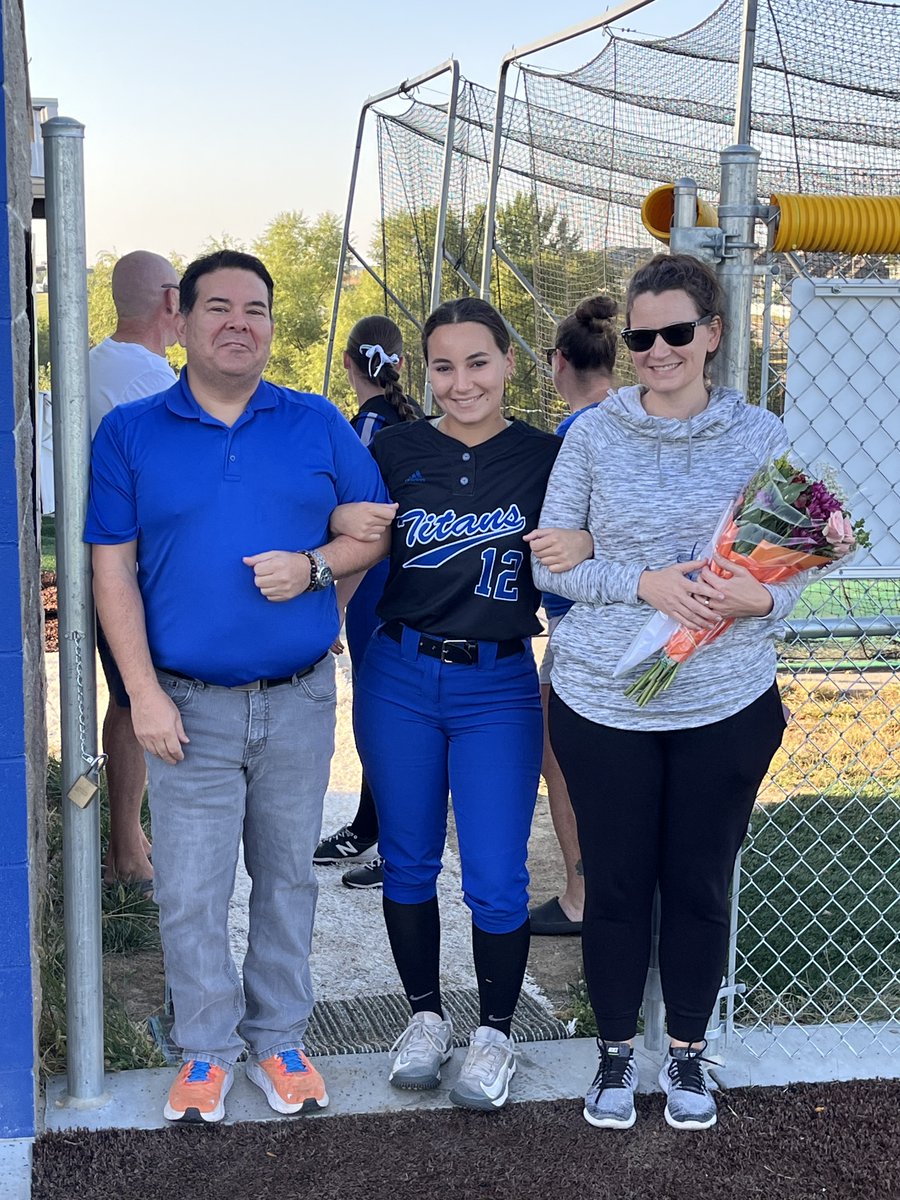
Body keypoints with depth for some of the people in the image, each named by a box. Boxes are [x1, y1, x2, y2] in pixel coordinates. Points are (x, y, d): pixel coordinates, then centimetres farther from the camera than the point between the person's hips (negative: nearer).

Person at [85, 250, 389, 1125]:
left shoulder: (318, 425, 4)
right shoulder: (129, 432, 0)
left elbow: (376, 528, 8)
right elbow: (112, 570, -2)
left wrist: (314, 567, -13)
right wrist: (144, 694, -9)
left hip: (299, 700, 2)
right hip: (190, 705, -1)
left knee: (287, 876, 13)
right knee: (190, 891, 4)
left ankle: (278, 1038, 30)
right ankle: (207, 1047, 23)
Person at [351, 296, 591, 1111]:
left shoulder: (545, 456, -1)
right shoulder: (396, 451, 1)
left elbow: (583, 543, 2)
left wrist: (582, 545, -20)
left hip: (499, 686, -1)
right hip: (400, 679, 2)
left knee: (496, 880, -1)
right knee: (409, 863, 13)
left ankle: (495, 1035, 21)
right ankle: (426, 1016, 32)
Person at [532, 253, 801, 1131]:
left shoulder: (761, 436, 1)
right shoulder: (593, 435, -2)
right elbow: (547, 562, -2)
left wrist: (762, 598, -19)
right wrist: (644, 583, -18)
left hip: (727, 704, 1)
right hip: (604, 702, 0)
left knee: (700, 882, 12)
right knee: (616, 881, 10)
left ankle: (687, 1053, 33)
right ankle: (615, 1052, 31)